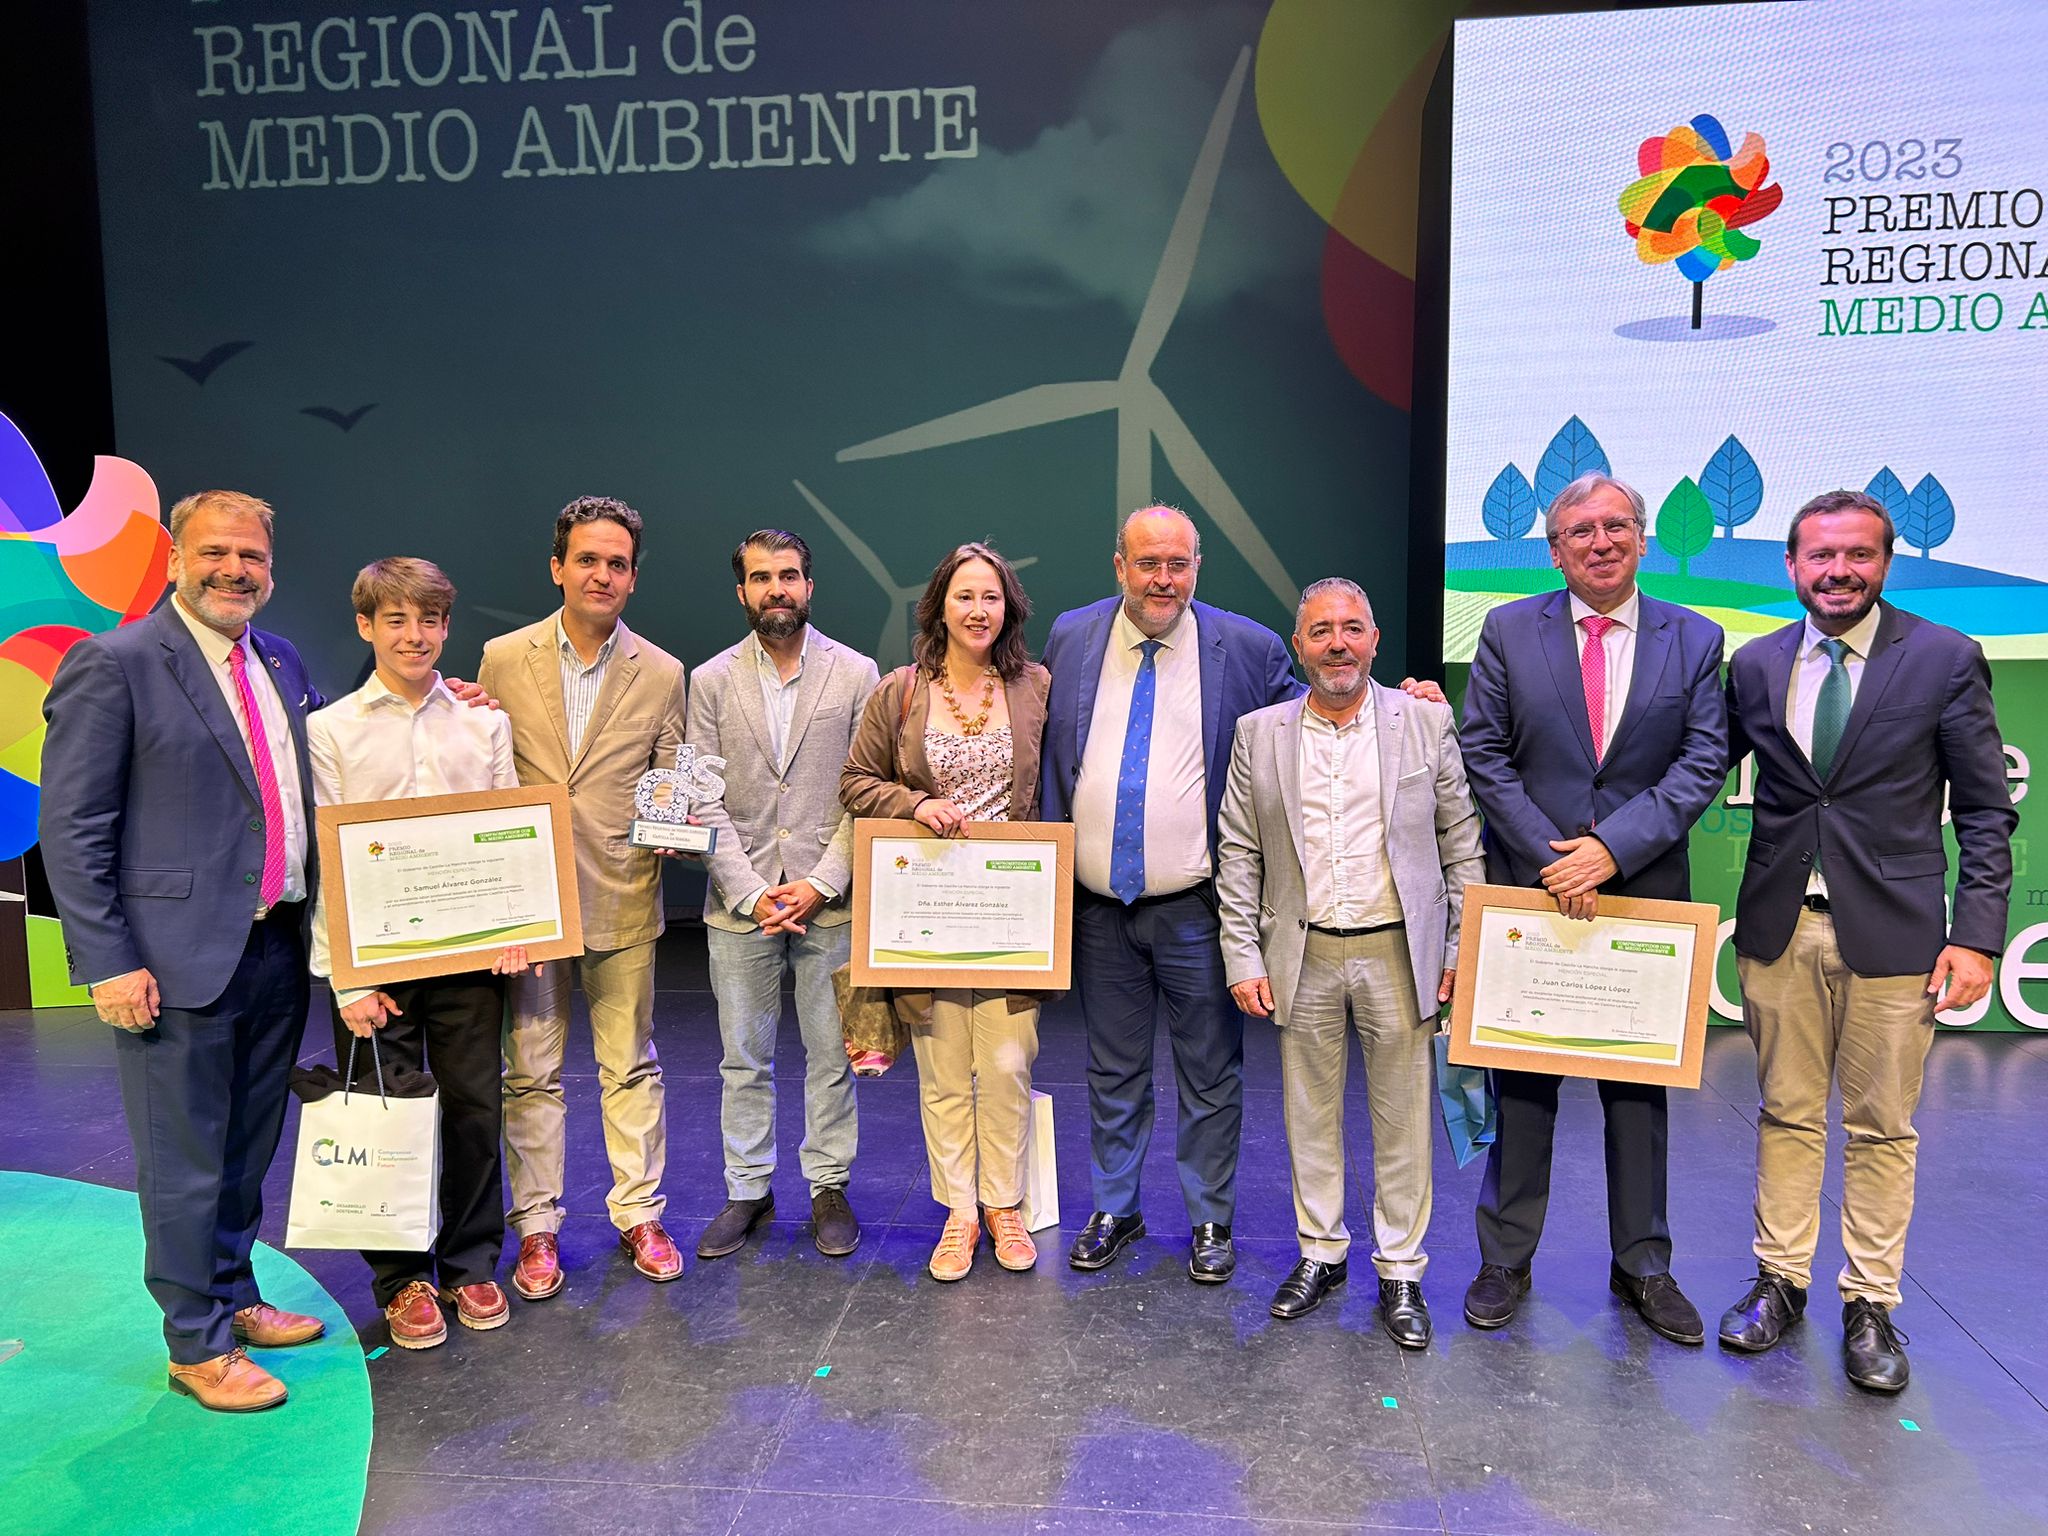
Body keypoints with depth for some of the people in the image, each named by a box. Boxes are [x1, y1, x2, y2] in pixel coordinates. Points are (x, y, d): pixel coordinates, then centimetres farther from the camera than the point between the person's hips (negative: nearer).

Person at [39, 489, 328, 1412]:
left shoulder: (283, 666, 11)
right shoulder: (113, 665, -10)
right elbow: (71, 830, -12)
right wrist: (109, 962, -15)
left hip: (277, 951, 7)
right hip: (180, 958, -6)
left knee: (248, 1151, 19)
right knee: (185, 1164, 7)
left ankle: (233, 1300, 37)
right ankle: (197, 1346, 22)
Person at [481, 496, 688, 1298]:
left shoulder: (661, 674, 2)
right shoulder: (503, 659, 2)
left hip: (623, 899, 0)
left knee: (631, 1066, 10)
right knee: (530, 1071, 9)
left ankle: (639, 1215, 24)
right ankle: (537, 1227, 23)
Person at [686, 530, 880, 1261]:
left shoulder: (855, 673, 1)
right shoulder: (712, 680, 4)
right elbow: (704, 800, 0)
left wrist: (821, 884, -11)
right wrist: (751, 892, -10)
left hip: (828, 900, -1)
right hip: (739, 905, 1)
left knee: (831, 1054, 8)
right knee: (744, 1058, 11)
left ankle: (829, 1188, 23)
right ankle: (748, 1191, 26)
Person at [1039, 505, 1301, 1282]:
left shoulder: (1248, 648, -5)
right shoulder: (1071, 637, 3)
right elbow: (1046, 754, 11)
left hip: (1196, 908, -2)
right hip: (1097, 905, 3)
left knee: (1211, 1076, 10)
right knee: (1113, 1072, 16)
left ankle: (1211, 1221, 28)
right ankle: (1113, 1211, 33)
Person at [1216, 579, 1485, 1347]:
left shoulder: (1426, 722, 0)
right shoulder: (1259, 733, 3)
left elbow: (1461, 842, 3)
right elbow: (1237, 853, 4)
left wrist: (1464, 948, -1)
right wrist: (1242, 958, -1)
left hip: (1398, 953, -1)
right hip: (1302, 957, 1)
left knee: (1402, 1118, 7)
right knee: (1310, 1112, 12)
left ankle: (1401, 1271, 21)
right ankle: (1320, 1253, 29)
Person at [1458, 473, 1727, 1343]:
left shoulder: (1695, 640, 3)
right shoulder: (1509, 630, 1)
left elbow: (1703, 763, -3)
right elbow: (1483, 753, -3)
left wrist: (1612, 848, -15)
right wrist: (1552, 856, -12)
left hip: (1644, 894, 1)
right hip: (1528, 887, -1)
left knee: (1640, 1084, 12)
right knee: (1521, 1082, 8)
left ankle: (1642, 1266, 27)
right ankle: (1505, 1261, 21)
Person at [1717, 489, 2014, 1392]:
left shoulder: (1946, 660, -3)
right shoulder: (1755, 665, 5)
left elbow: (1985, 811, -2)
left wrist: (1977, 936, -9)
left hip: (1890, 931, -2)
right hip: (1779, 927, 3)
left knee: (1881, 1128, 8)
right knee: (1786, 1114, 13)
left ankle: (1870, 1306, 22)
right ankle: (1781, 1281, 27)